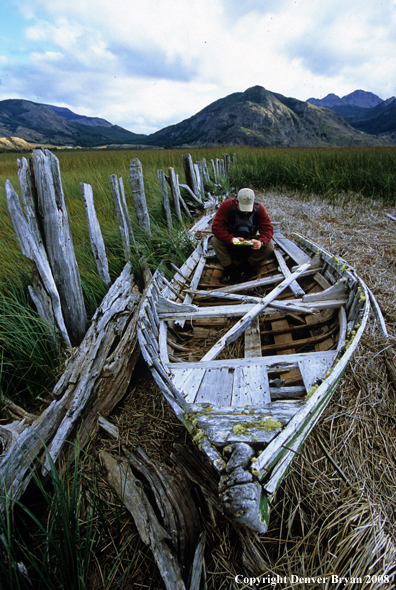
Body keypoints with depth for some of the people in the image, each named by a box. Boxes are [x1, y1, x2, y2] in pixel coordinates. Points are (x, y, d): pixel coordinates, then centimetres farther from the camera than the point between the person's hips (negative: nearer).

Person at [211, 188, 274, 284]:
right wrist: (231, 239, -40)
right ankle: (230, 269, -13)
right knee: (215, 241, -29)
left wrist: (261, 242, -39)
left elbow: (268, 229, -17)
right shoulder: (226, 205, -21)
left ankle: (248, 267, -1)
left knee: (269, 246, -24)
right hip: (230, 242, -1)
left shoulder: (259, 208, -16)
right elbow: (216, 227, -26)